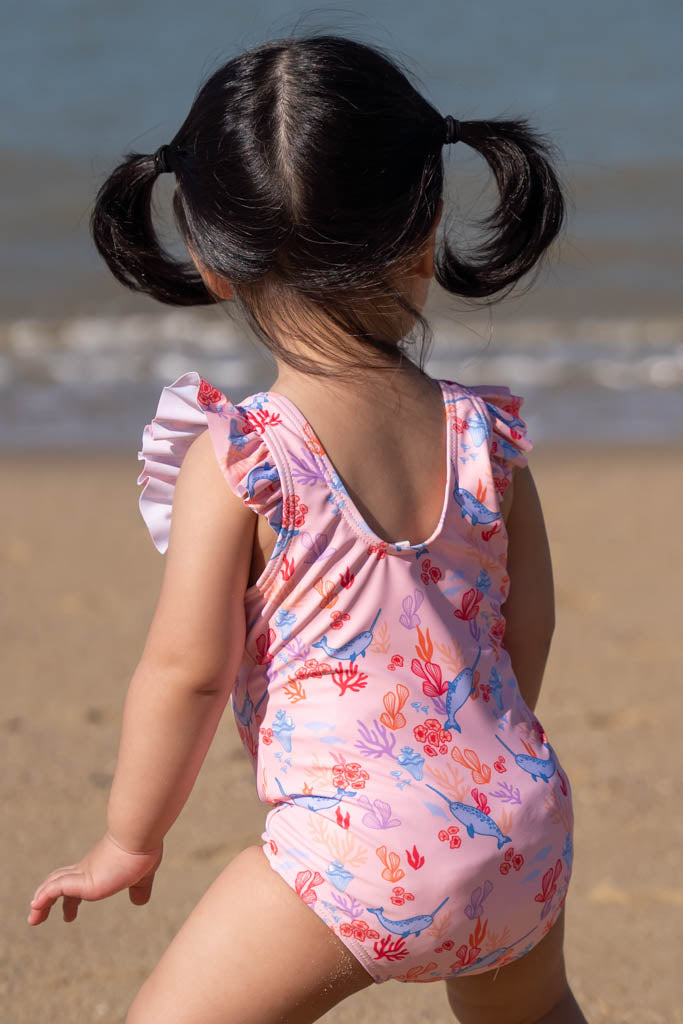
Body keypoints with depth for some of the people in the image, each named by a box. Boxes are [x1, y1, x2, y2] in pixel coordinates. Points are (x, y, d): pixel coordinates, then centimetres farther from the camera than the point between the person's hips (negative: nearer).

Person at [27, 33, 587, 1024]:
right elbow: (528, 626, 10)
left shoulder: (236, 462, -15)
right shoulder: (485, 435, 0)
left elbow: (186, 670, -12)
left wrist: (129, 838, 2)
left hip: (357, 853, -6)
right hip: (520, 829, 6)